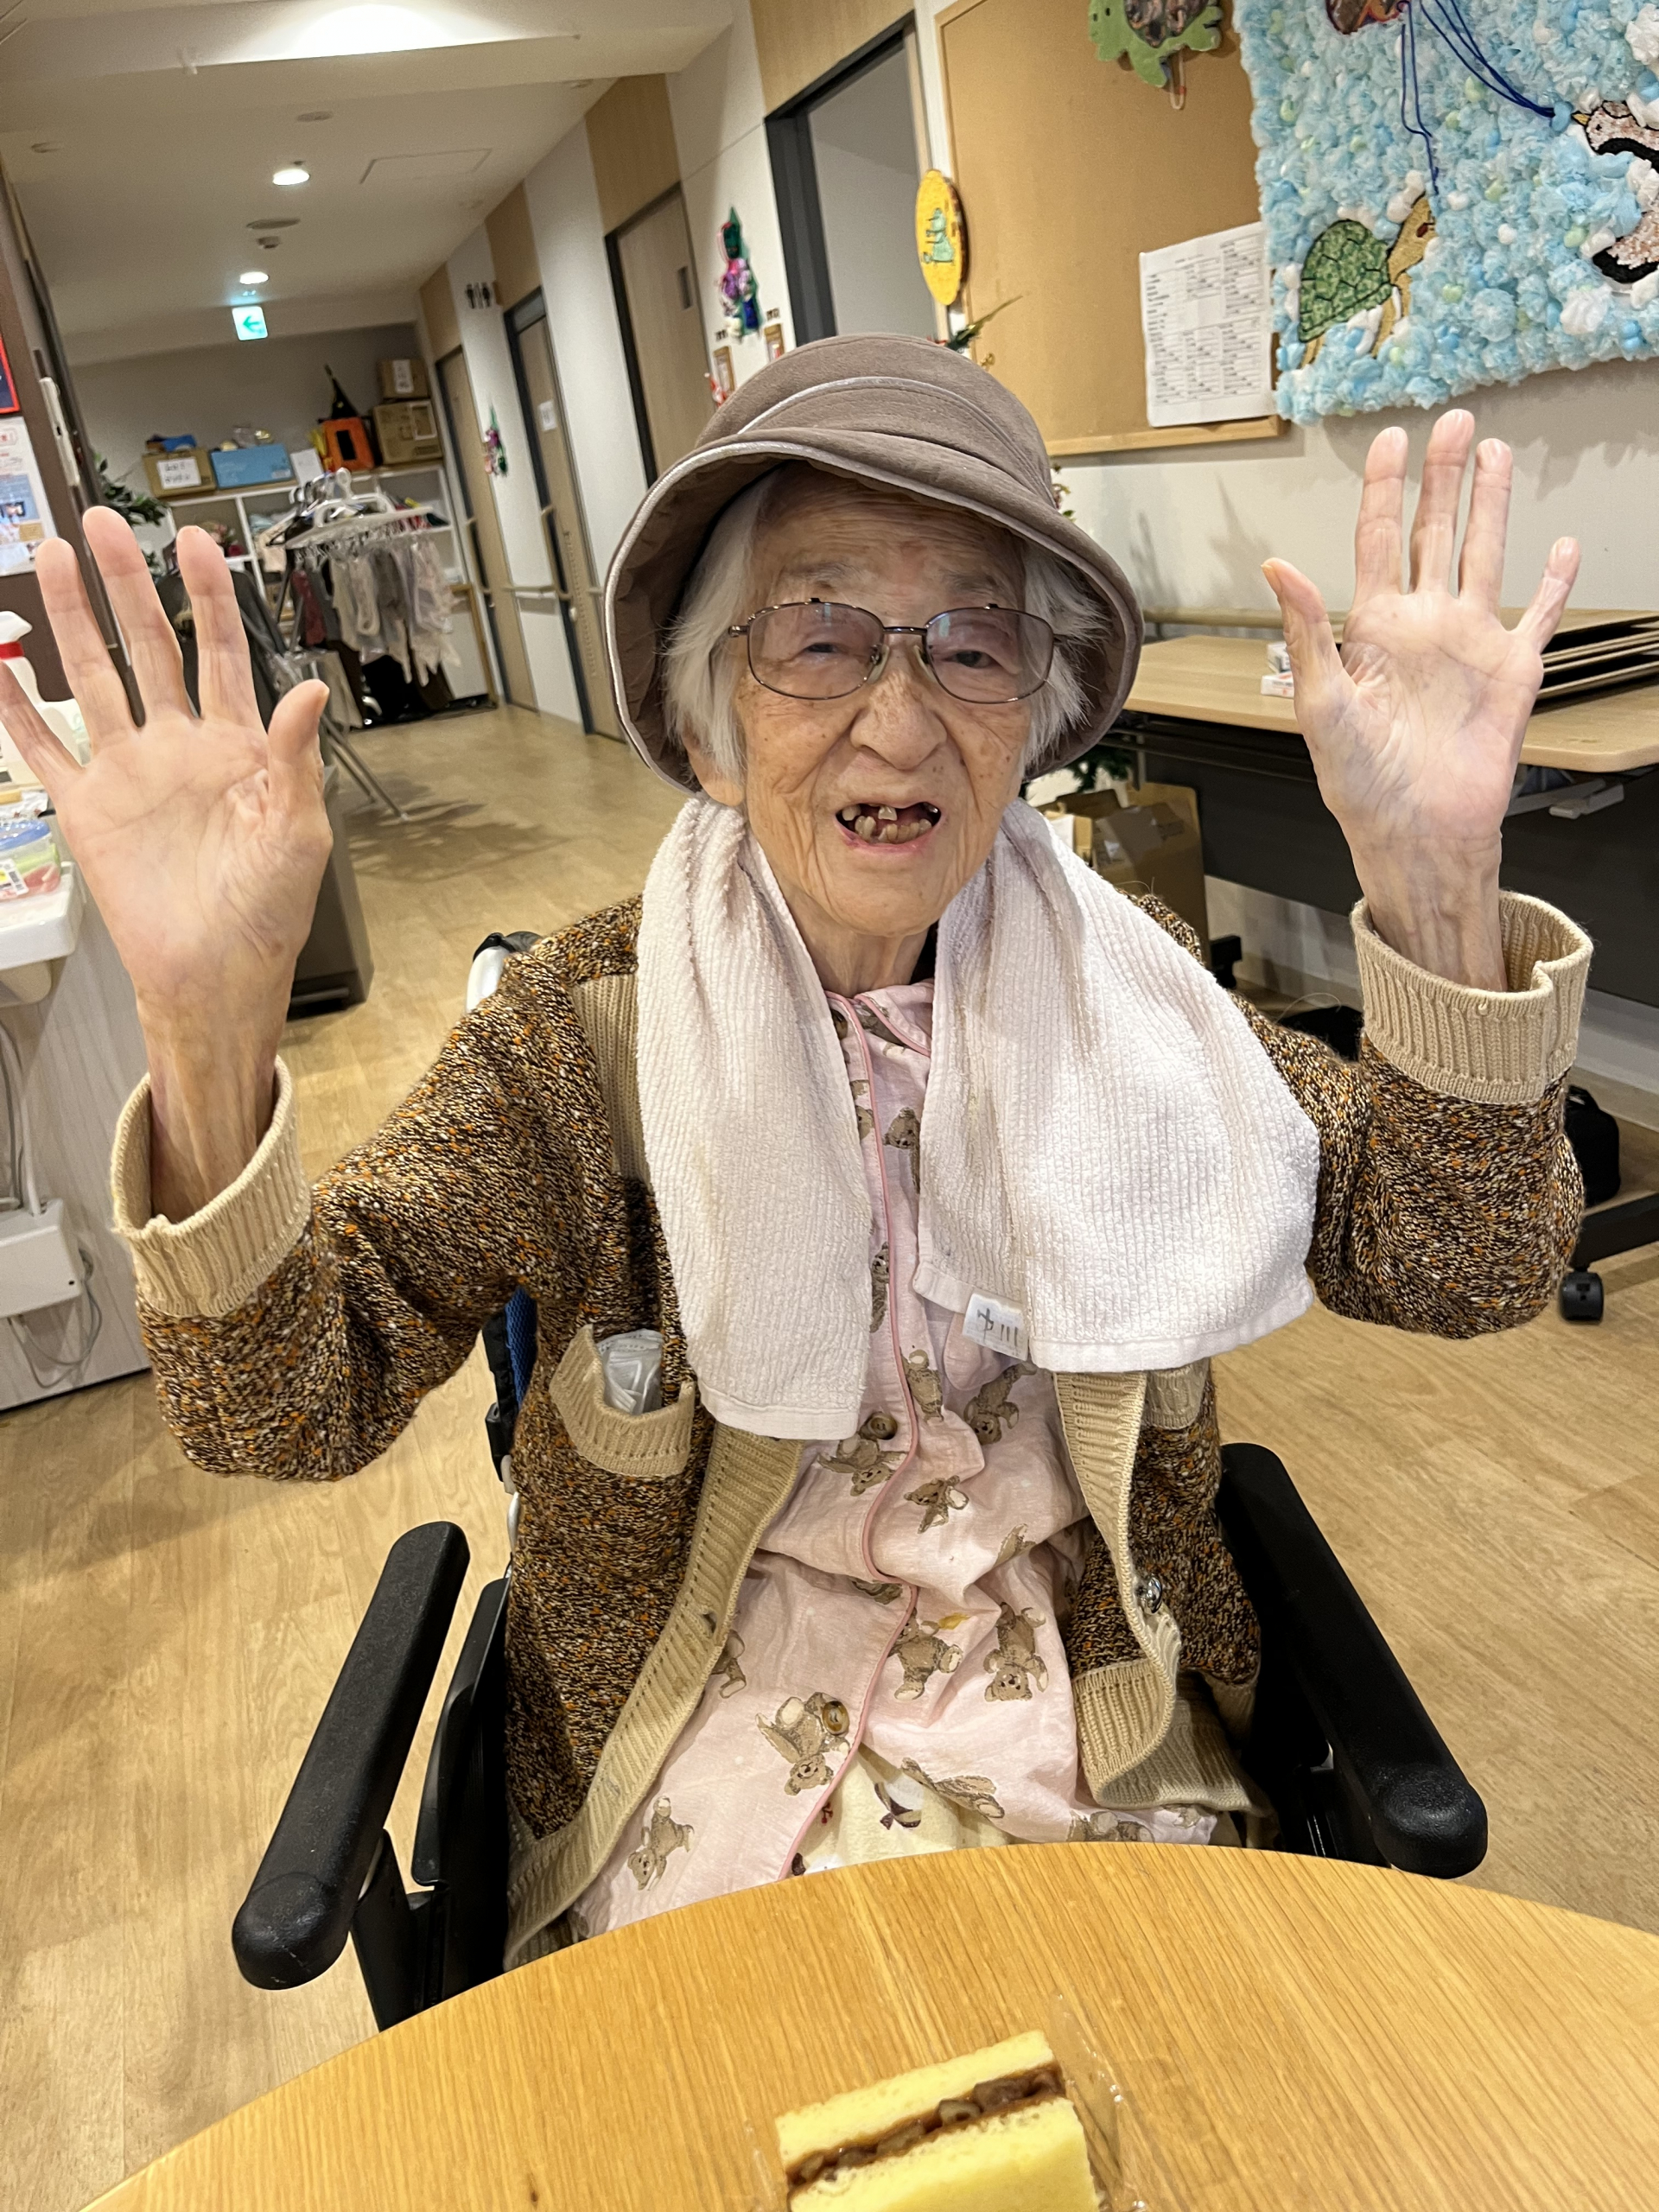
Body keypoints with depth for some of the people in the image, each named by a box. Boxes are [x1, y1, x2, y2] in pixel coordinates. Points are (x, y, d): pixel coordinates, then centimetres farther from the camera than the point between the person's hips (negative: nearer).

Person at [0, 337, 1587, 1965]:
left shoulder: (1115, 993, -5)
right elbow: (281, 1404, -17)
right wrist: (207, 1023, -35)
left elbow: (1459, 1265, -12)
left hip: (1093, 1705, 2)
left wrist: (1435, 876, -27)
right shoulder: (587, 1030, -10)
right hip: (702, 1739, -1)